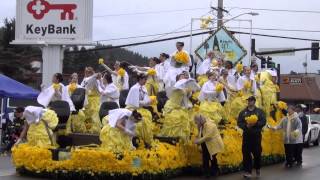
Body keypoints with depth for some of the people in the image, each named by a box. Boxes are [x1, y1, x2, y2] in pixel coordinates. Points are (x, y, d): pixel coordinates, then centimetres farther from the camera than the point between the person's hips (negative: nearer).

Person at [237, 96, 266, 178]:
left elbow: (263, 122, -6)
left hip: (256, 135, -1)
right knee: (246, 153, -2)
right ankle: (248, 171, 3)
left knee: (257, 153, 4)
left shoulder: (260, 111, 3)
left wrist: (255, 124, -22)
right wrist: (246, 126, -16)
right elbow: (239, 123, 2)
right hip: (246, 135, 1)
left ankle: (257, 169, 25)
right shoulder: (243, 112, 8)